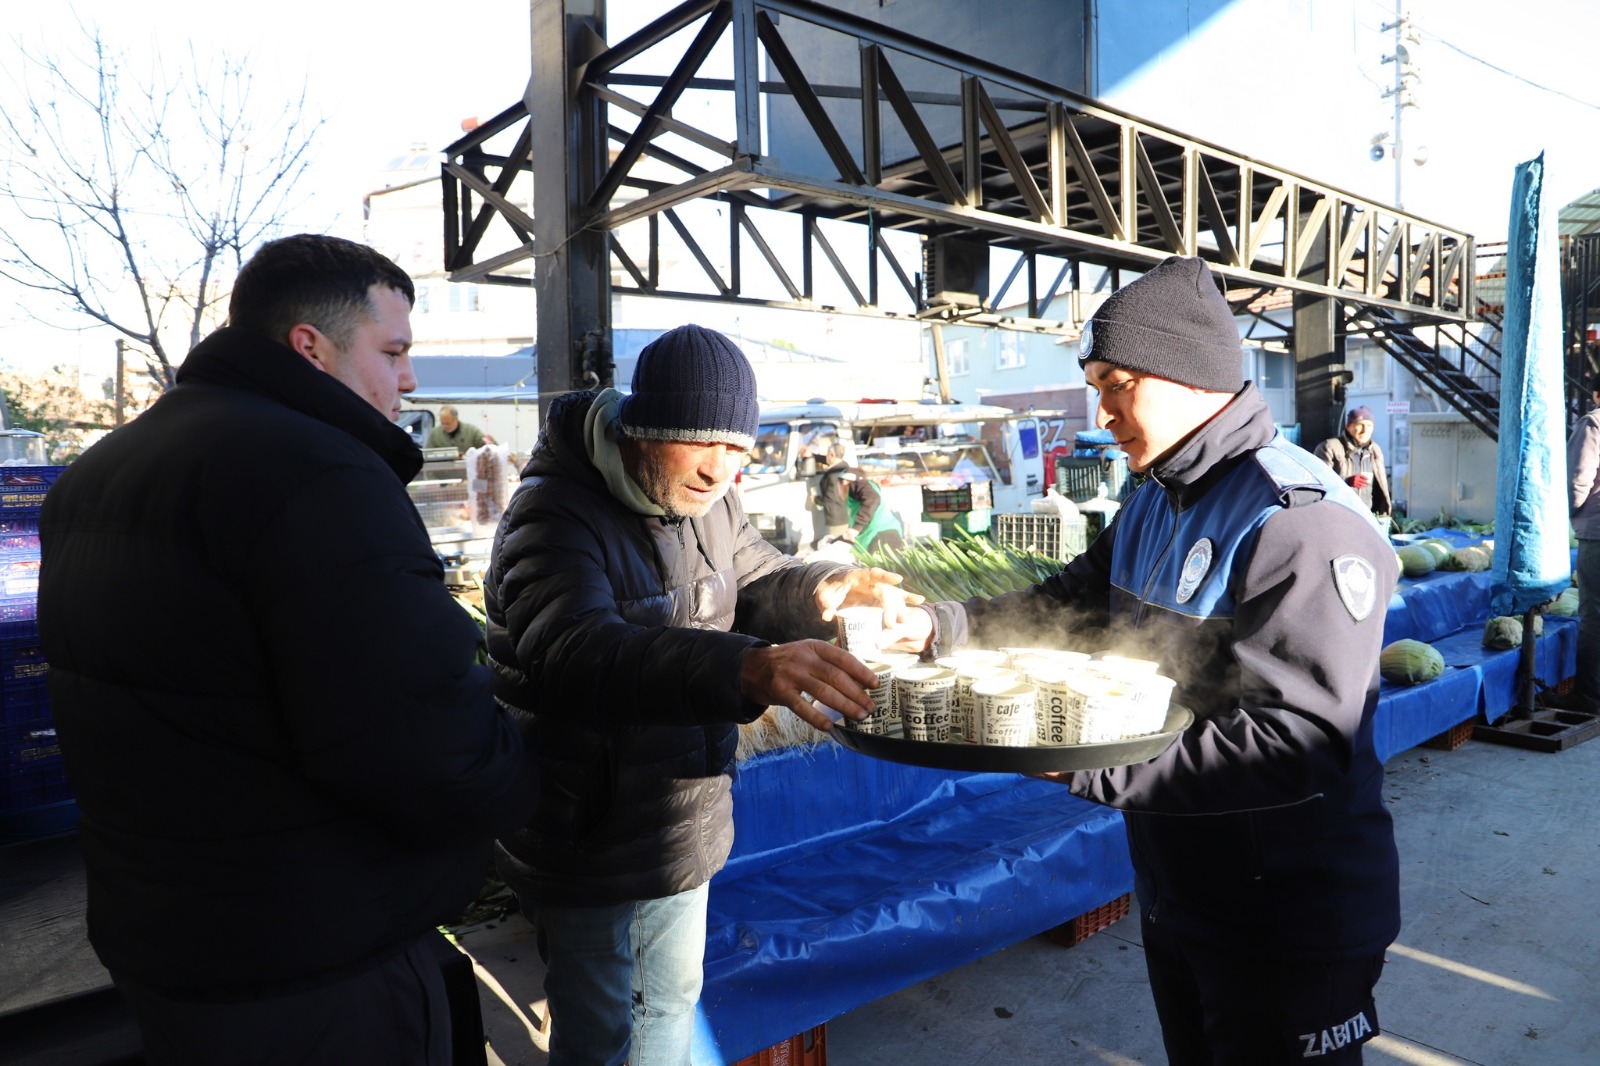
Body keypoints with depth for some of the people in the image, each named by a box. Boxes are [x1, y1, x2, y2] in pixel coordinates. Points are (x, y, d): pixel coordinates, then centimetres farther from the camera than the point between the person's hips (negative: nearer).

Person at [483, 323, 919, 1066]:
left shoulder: (706, 501, -1)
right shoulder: (556, 515, -27)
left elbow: (757, 588, 11)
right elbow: (577, 654, -43)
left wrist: (829, 588, -13)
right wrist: (747, 669, -59)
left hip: (682, 826, 7)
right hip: (588, 844, -7)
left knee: (671, 1002, 26)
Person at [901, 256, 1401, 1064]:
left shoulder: (1301, 521, -25)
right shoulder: (1152, 505, 6)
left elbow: (1303, 745, -31)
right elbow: (1070, 606, 8)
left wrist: (1091, 768, -33)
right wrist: (942, 627, -9)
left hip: (1289, 928, -8)